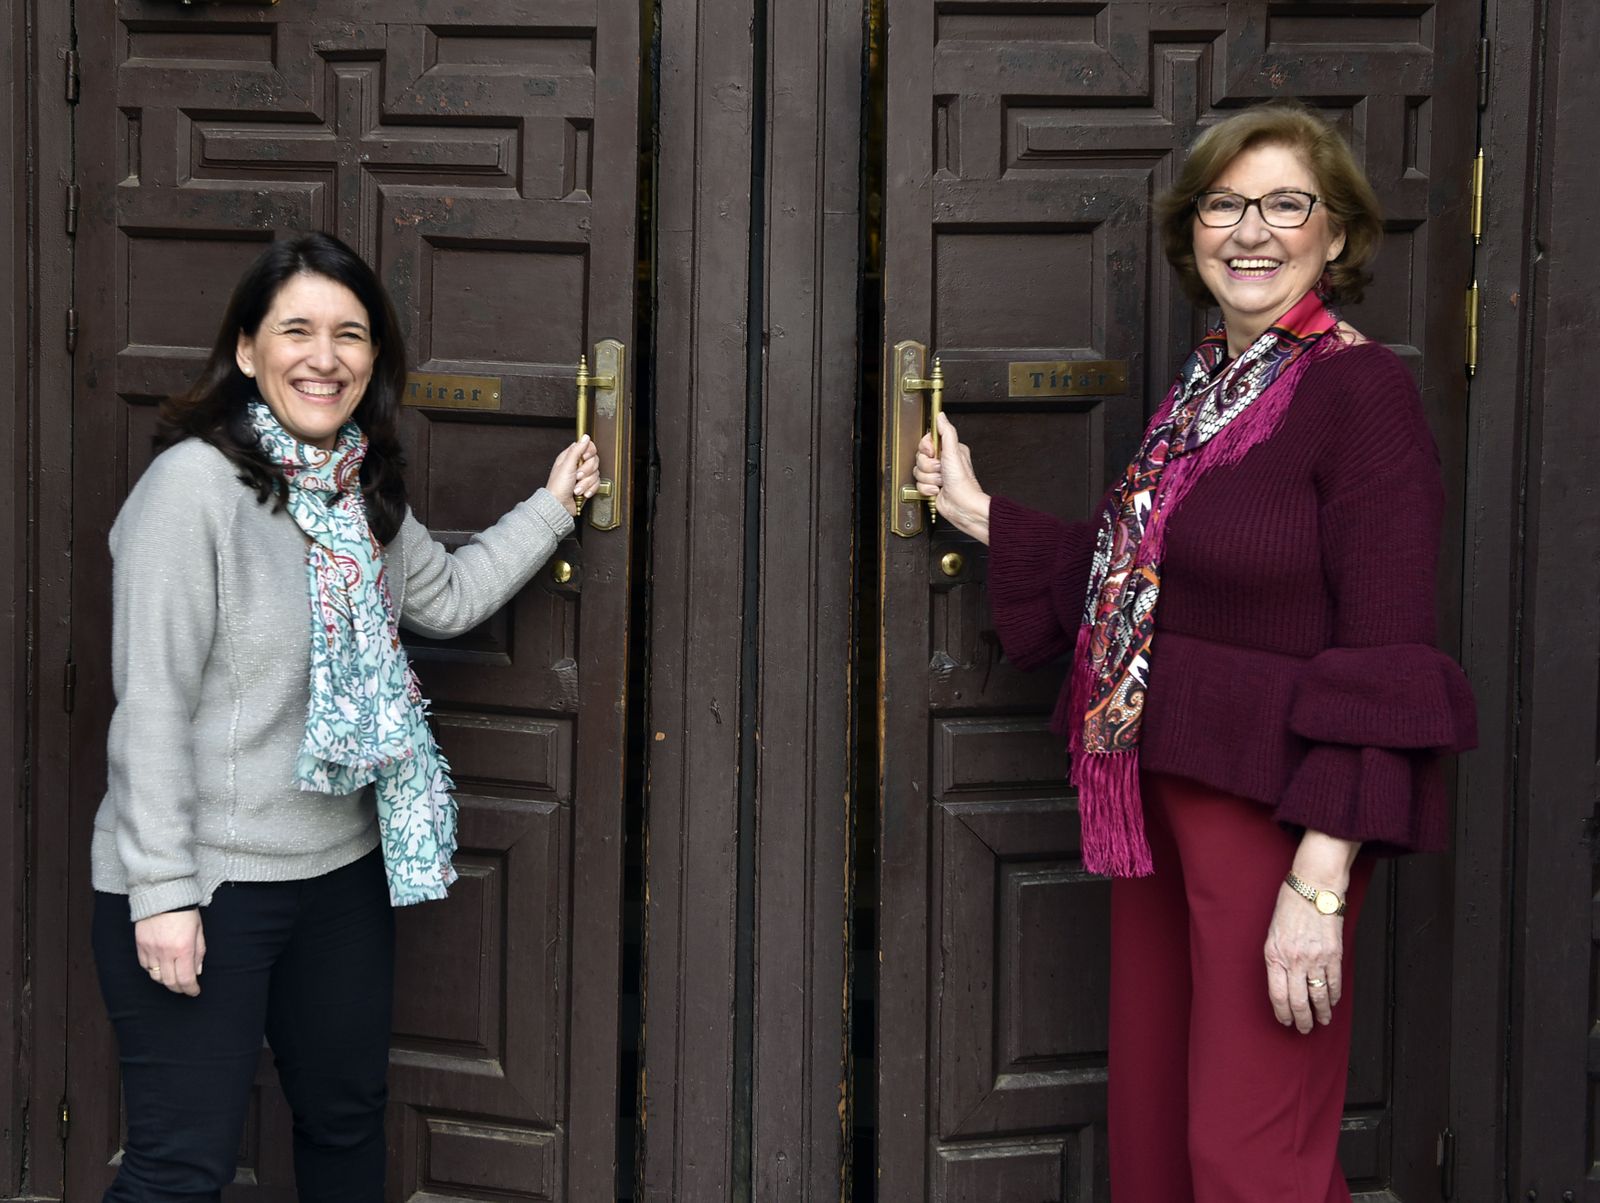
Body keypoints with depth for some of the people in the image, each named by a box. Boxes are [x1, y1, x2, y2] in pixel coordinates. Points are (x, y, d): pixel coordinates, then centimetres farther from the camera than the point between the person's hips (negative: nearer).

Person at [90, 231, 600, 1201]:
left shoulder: (363, 489, 8)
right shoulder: (196, 483, -18)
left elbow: (448, 597, 24)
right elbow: (152, 702, -19)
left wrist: (552, 509, 20)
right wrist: (161, 892, -21)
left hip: (342, 870, 8)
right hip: (205, 881, -8)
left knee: (348, 1121, 20)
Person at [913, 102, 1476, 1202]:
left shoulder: (1362, 390, -14)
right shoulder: (1202, 387, 11)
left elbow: (1386, 657, -18)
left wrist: (1322, 882, -23)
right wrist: (979, 513, 16)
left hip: (1278, 807, -8)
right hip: (1157, 795, 8)